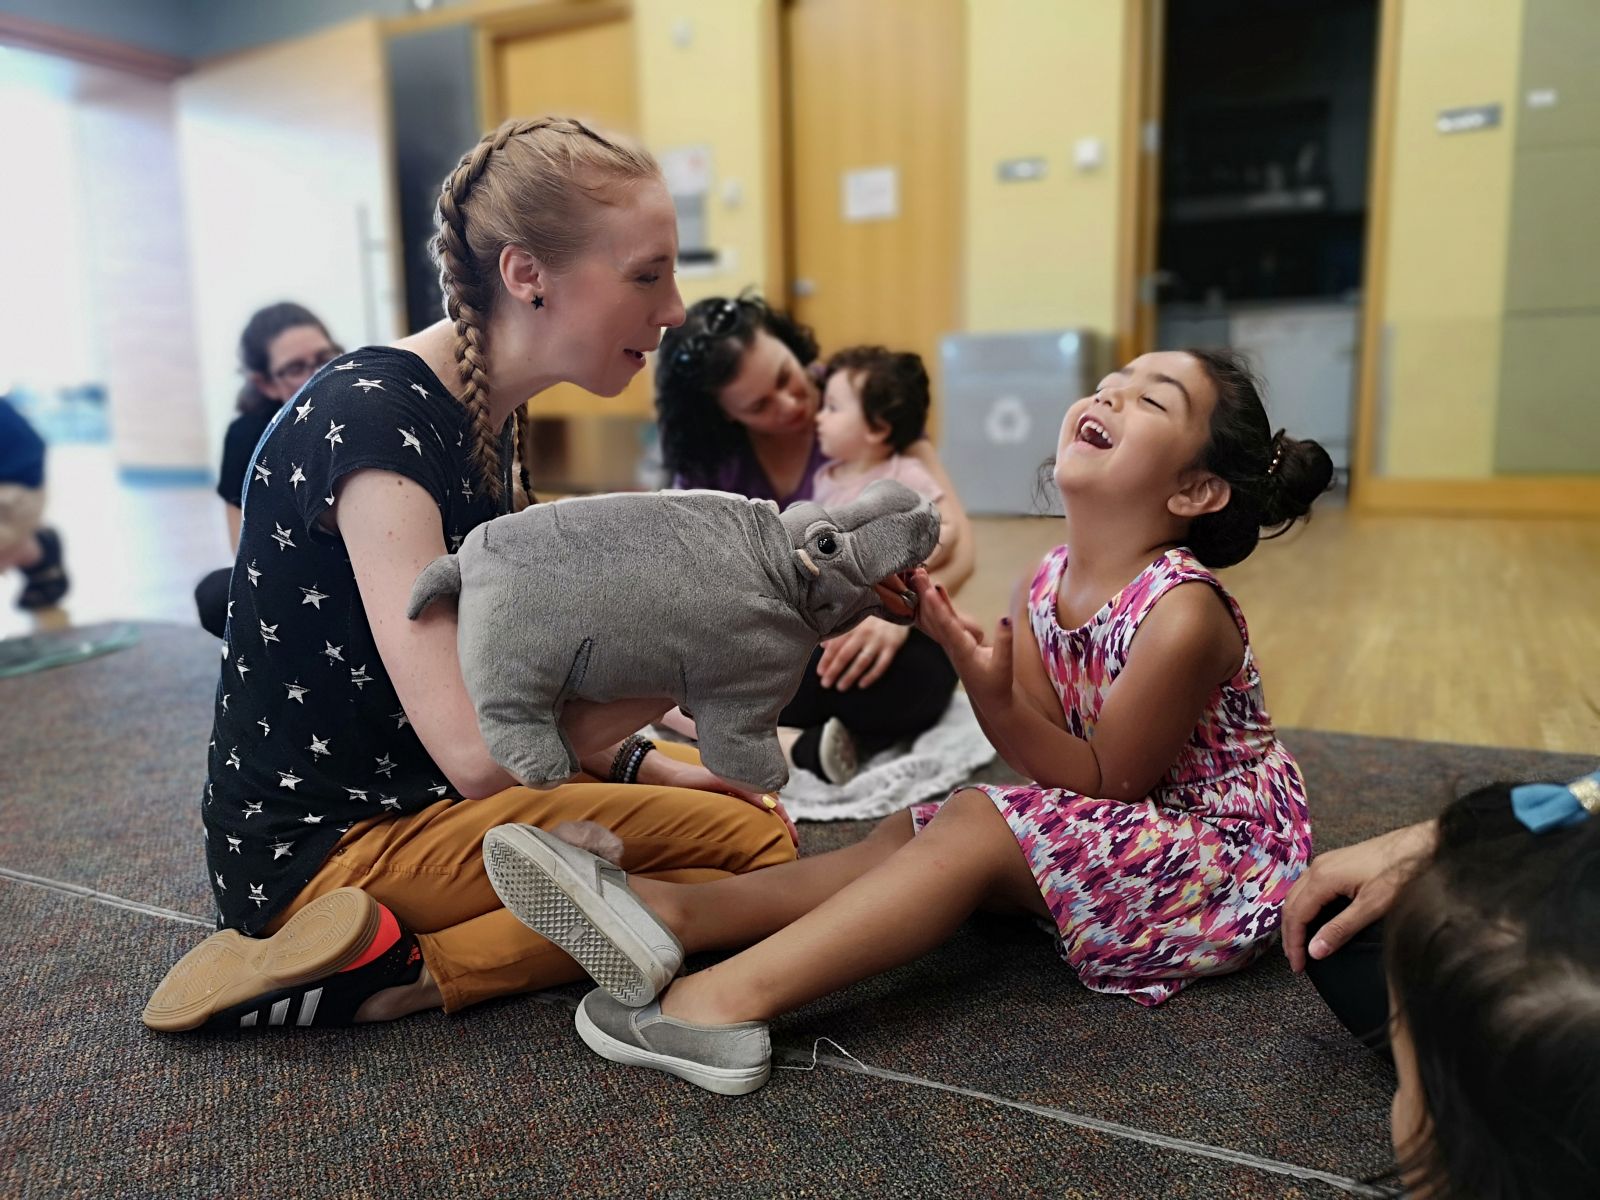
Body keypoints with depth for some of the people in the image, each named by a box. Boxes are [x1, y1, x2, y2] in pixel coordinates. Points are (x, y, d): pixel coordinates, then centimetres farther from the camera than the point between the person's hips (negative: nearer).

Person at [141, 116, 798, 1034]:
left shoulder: (490, 416, 4)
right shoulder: (371, 417, -23)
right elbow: (478, 749, -30)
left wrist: (645, 767, -3)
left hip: (412, 795, 9)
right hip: (318, 846, -9)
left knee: (745, 814, 13)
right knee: (752, 849, -13)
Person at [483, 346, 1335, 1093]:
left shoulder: (1182, 615, -26)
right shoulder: (1050, 582, -4)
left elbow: (1105, 780, -20)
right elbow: (1049, 763, -5)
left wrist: (993, 694, -34)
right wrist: (981, 675, -22)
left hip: (1224, 857, -7)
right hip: (1119, 831, 7)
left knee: (977, 825, -26)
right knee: (909, 834, -9)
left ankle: (731, 999, -32)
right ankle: (670, 912, -20)